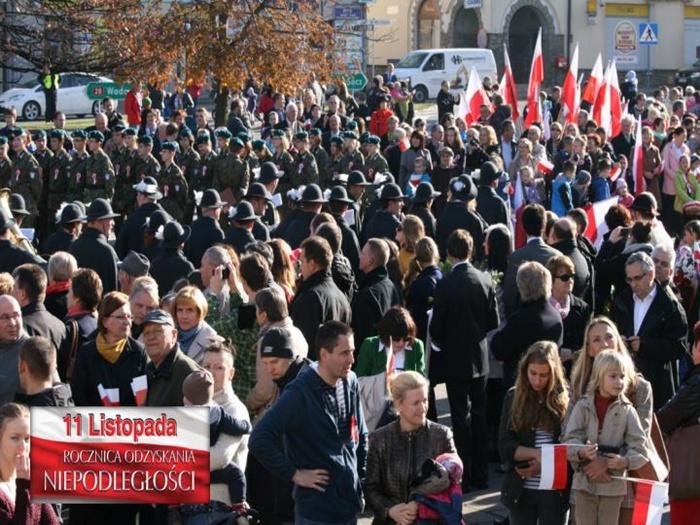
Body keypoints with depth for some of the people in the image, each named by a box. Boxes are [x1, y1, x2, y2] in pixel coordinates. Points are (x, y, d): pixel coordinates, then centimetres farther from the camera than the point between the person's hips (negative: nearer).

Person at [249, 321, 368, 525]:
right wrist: (294, 474, -16)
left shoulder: (350, 383, 5)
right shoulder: (300, 393, -17)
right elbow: (259, 440, -21)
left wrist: (360, 475, 13)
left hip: (350, 503, 7)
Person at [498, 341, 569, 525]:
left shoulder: (565, 400, -2)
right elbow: (505, 447, -4)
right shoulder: (514, 398, 2)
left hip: (555, 490, -2)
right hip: (521, 490, 2)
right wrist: (537, 453, -19)